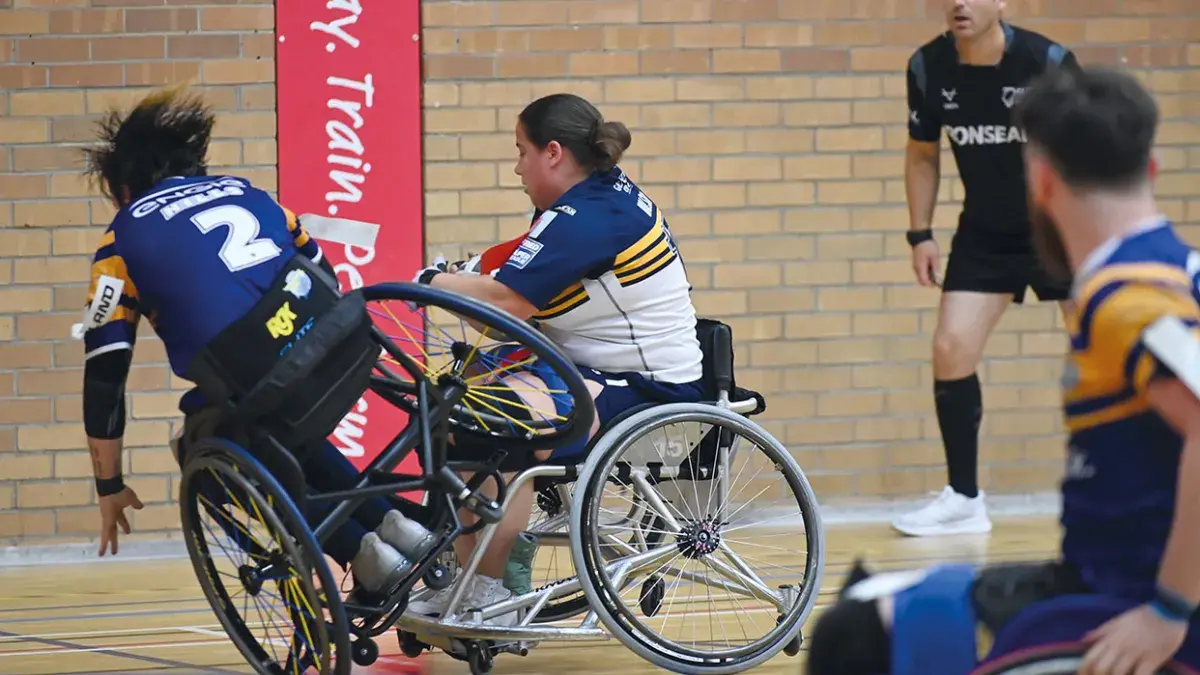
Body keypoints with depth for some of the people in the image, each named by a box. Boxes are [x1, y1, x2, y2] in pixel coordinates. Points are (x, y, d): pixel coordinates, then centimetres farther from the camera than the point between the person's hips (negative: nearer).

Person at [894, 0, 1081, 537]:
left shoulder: (1047, 61, -20)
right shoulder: (928, 68, -9)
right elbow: (922, 153, 7)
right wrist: (920, 233, 2)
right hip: (984, 234, 3)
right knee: (950, 349, -7)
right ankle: (963, 499, 5)